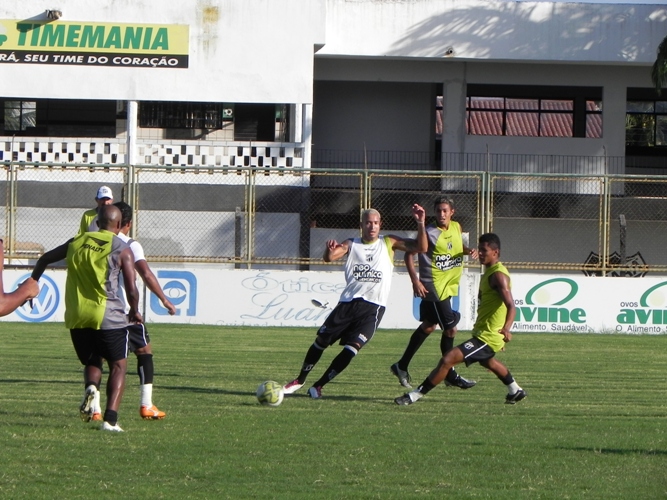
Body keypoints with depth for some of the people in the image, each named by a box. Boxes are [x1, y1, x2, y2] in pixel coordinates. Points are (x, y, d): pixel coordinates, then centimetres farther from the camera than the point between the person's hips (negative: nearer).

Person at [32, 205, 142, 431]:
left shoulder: (76, 242, 11)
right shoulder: (122, 249, -3)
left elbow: (45, 259, 21)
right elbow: (131, 289, -7)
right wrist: (135, 312, 13)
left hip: (77, 318, 4)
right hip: (109, 318, -4)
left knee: (92, 362, 22)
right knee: (118, 365, 10)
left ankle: (91, 386, -13)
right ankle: (110, 419, -6)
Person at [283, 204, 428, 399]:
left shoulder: (388, 243, 8)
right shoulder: (351, 244, 9)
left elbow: (420, 247, 1)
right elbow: (329, 258, -8)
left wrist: (420, 224, -15)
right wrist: (329, 249, -32)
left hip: (373, 307, -1)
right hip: (348, 302, 2)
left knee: (353, 347, -14)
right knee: (321, 340, 2)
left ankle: (319, 386, -3)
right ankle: (300, 380, 21)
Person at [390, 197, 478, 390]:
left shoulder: (456, 227, 4)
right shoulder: (430, 233, -17)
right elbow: (409, 253, -13)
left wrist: (469, 251, 0)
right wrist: (415, 280, -21)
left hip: (449, 285, 8)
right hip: (434, 286, -8)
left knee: (428, 326, 17)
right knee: (450, 329, -5)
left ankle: (402, 366, 29)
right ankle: (450, 375, 8)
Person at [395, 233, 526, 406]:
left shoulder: (498, 275, -20)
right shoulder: (489, 272, 12)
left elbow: (511, 306, -31)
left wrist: (506, 328, -45)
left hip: (487, 337, -11)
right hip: (482, 332, 11)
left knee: (447, 360, -20)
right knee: (488, 362, 40)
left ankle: (415, 395, -18)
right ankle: (516, 391, 60)